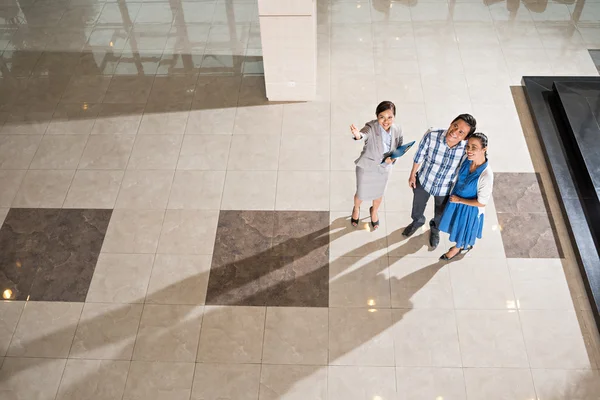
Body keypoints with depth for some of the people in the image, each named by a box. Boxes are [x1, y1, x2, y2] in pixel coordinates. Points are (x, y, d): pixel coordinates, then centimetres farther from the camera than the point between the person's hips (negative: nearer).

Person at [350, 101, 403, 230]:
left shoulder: (397, 130, -18)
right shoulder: (371, 127, -32)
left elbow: (399, 148, -2)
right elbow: (364, 134, -56)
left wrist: (393, 158, -23)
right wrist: (358, 135, -81)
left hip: (384, 168, 4)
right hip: (366, 167, -3)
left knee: (378, 194, 28)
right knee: (361, 194, 20)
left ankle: (374, 211, 64)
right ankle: (356, 209, 58)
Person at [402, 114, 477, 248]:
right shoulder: (431, 135, -34)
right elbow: (420, 155, -14)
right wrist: (413, 174, 0)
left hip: (446, 188, 0)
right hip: (424, 181, 0)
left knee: (440, 213, 30)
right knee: (418, 206, 30)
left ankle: (435, 229, 66)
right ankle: (417, 221, 67)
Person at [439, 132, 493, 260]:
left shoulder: (486, 175, -36)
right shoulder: (468, 160, -20)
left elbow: (481, 202, -25)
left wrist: (459, 200, -19)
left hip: (470, 208, -5)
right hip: (456, 198, 5)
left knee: (462, 229, 23)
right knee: (457, 225, 29)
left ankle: (458, 248, 54)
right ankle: (465, 245, 58)